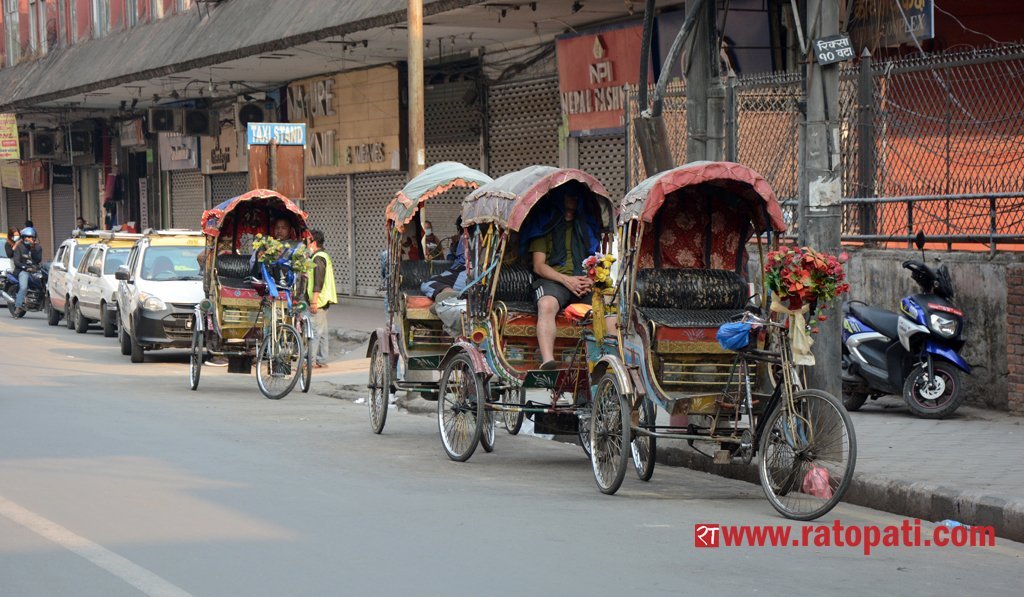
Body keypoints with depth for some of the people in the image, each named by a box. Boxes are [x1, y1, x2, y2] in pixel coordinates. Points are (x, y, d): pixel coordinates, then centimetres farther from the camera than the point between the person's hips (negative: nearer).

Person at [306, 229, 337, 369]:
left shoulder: (317, 258, -13)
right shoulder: (324, 256, 20)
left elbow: (318, 282, -20)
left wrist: (314, 301, -23)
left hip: (318, 300, -10)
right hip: (324, 301, 10)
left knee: (315, 331, -11)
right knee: (322, 331, 11)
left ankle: (311, 360, -13)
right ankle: (322, 360, 14)